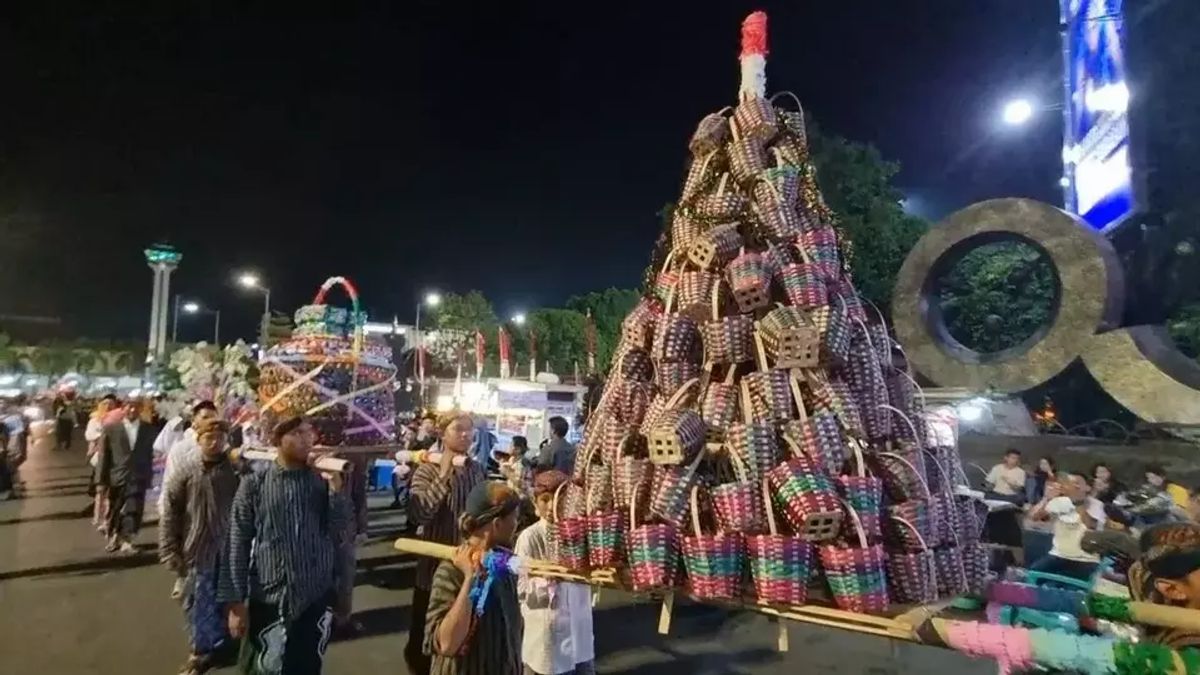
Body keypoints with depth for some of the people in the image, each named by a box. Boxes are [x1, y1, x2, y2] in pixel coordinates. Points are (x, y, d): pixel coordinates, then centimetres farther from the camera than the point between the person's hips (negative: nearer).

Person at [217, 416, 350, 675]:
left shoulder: (322, 480, 0)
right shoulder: (254, 483, -5)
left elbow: (339, 531, -7)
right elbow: (238, 545, -3)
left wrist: (336, 485, -17)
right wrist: (235, 601, -6)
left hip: (317, 599, 2)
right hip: (268, 600, -2)